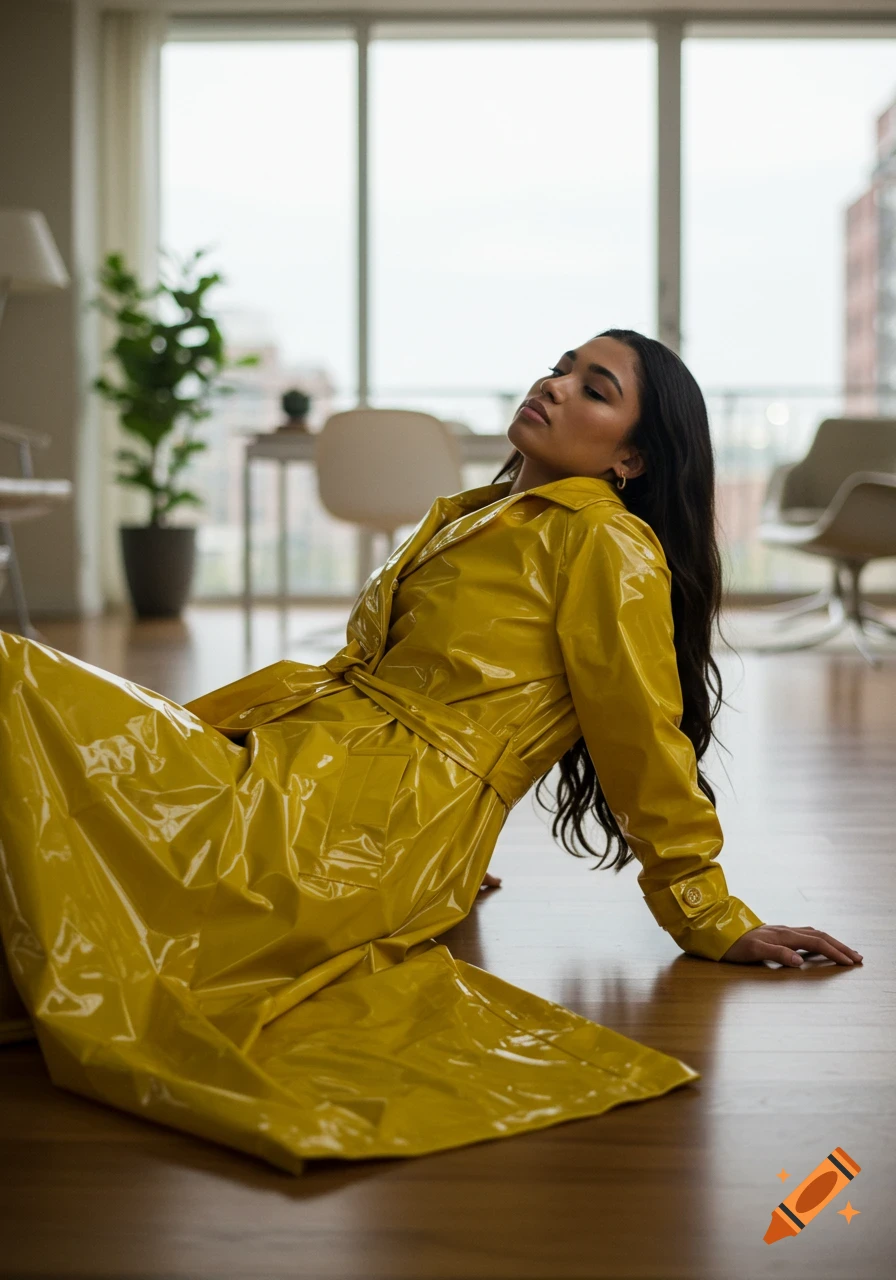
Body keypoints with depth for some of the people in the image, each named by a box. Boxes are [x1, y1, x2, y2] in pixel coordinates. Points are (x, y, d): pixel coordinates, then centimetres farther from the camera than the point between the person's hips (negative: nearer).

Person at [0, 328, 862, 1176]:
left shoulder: (607, 545, -2)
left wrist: (712, 920, 3)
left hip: (362, 830, -9)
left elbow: (643, 742, 0)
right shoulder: (468, 516, 24)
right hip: (284, 759, 9)